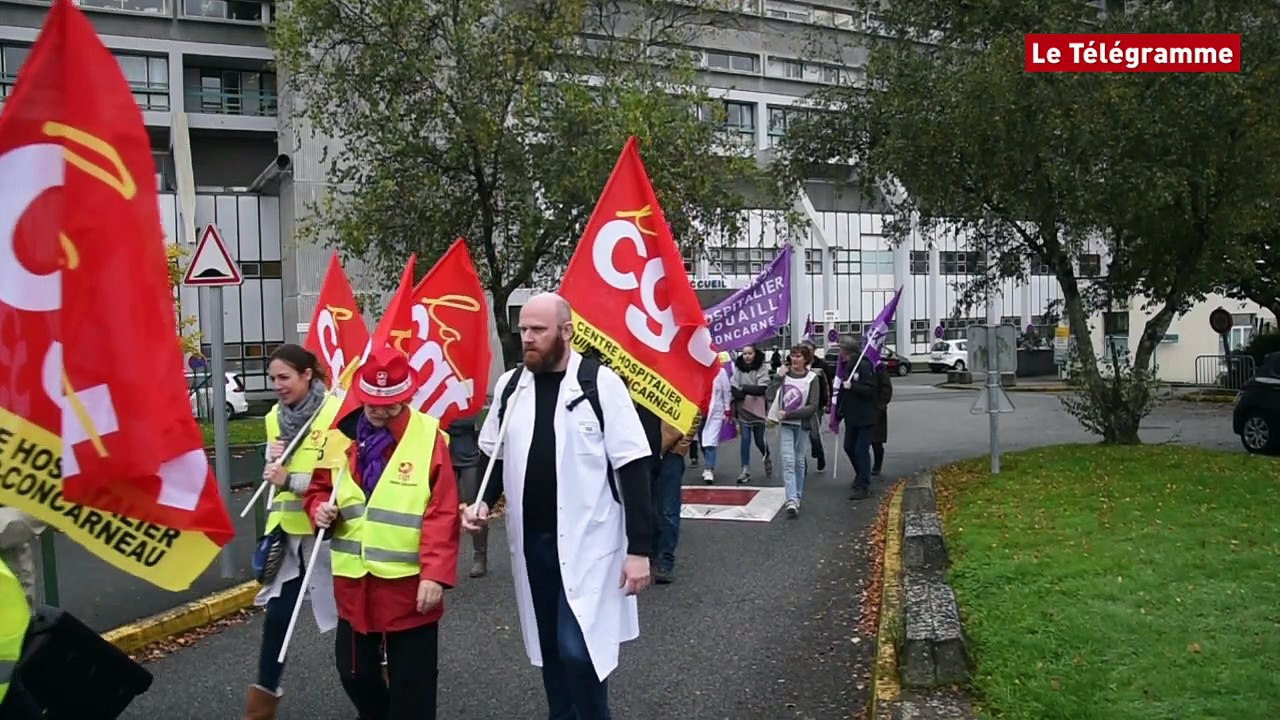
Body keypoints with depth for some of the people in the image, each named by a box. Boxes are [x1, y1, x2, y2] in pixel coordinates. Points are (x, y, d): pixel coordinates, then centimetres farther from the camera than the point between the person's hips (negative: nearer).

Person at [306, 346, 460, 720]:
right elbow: (319, 487, 15)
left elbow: (443, 514, -13)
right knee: (354, 671, 19)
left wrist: (435, 574, -19)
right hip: (353, 580, 5)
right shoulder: (342, 433, 3)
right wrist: (320, 509, -7)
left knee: (411, 682, 7)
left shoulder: (429, 436, -11)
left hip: (409, 583, -5)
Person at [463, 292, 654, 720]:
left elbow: (632, 469, -11)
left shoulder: (601, 383, -10)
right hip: (530, 540, 5)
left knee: (577, 650, -9)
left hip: (586, 542, -5)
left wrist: (640, 548, -14)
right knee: (549, 648, 14)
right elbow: (495, 456, 17)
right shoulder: (510, 385, 5)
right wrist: (483, 502, -2)